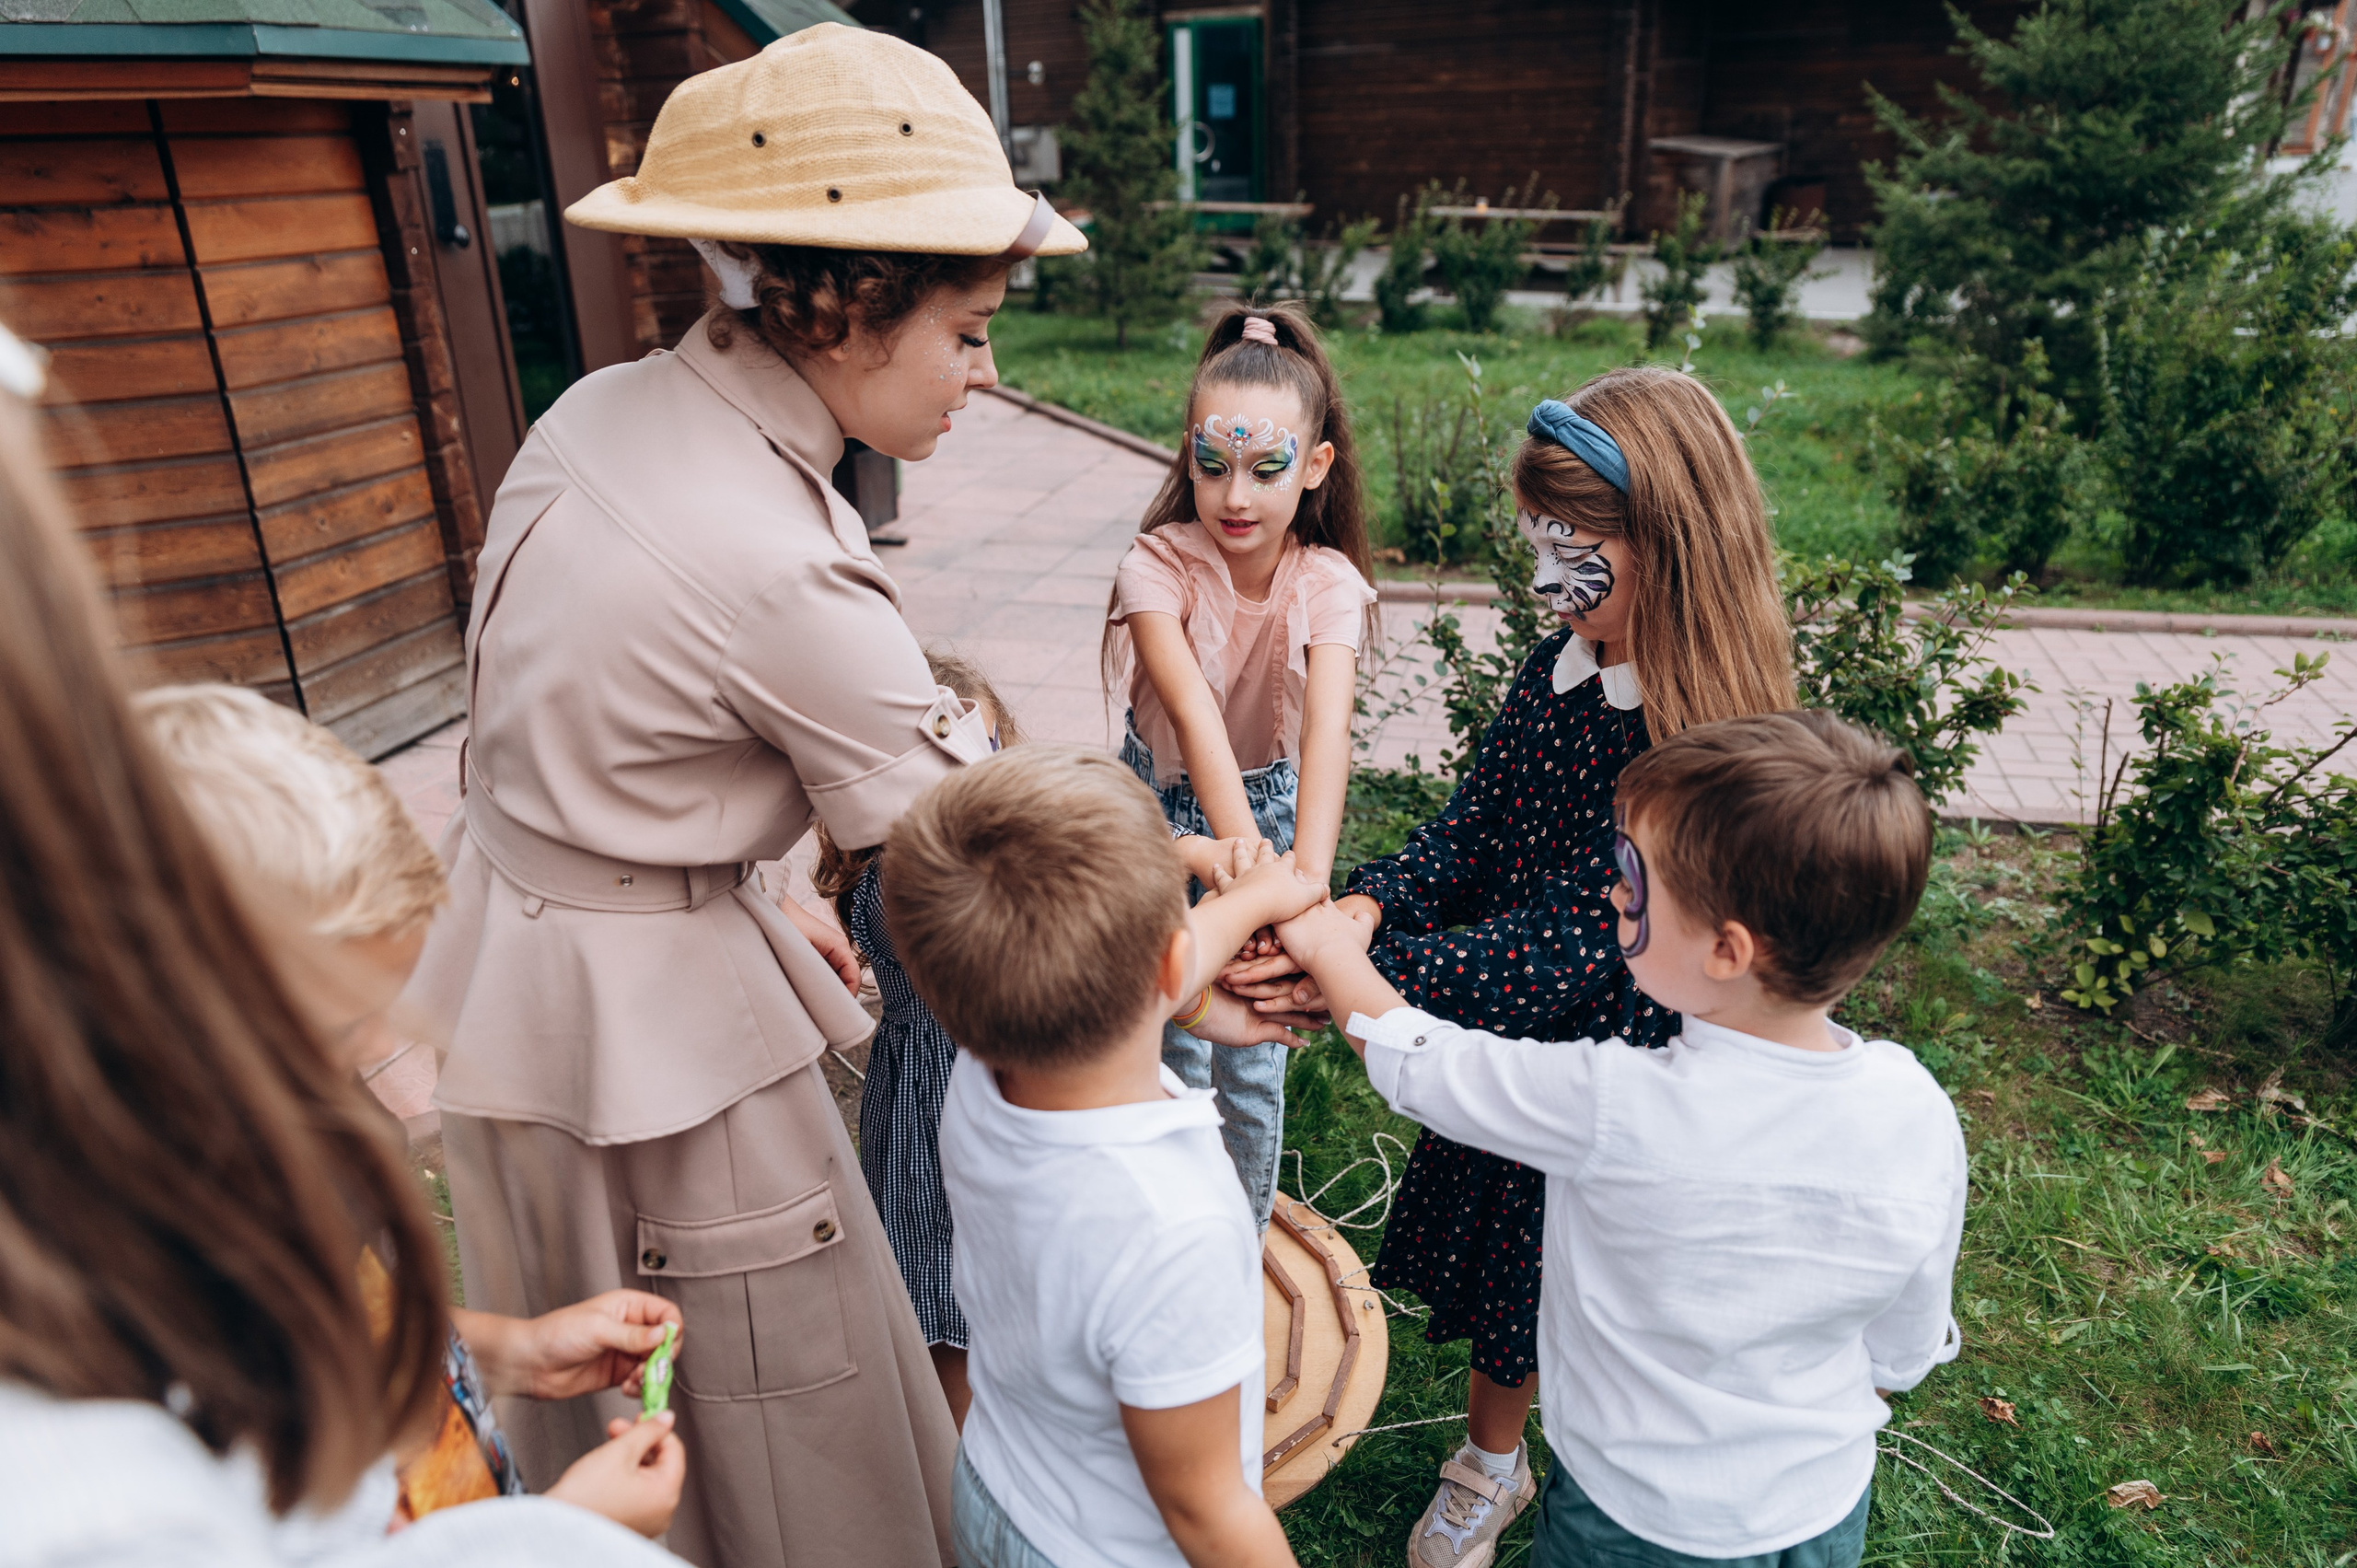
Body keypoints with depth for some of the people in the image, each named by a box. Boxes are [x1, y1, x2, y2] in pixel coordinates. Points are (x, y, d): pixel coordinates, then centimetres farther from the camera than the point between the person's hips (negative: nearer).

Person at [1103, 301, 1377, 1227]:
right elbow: (1193, 711, -35)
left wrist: (1306, 876, -49)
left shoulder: (1327, 582, -16)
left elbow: (1327, 727, -33)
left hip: (1274, 811, 1)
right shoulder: (1158, 565, -20)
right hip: (1167, 819, -1)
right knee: (1173, 1061, 8)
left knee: (1254, 1069, 8)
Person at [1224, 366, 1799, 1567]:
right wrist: (1360, 907, -20)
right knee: (1501, 1285, 24)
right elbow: (1464, 832, -1)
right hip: (1501, 1054, 7)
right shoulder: (1553, 676, -4)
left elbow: (1572, 951, -29)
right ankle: (1491, 1470, 51)